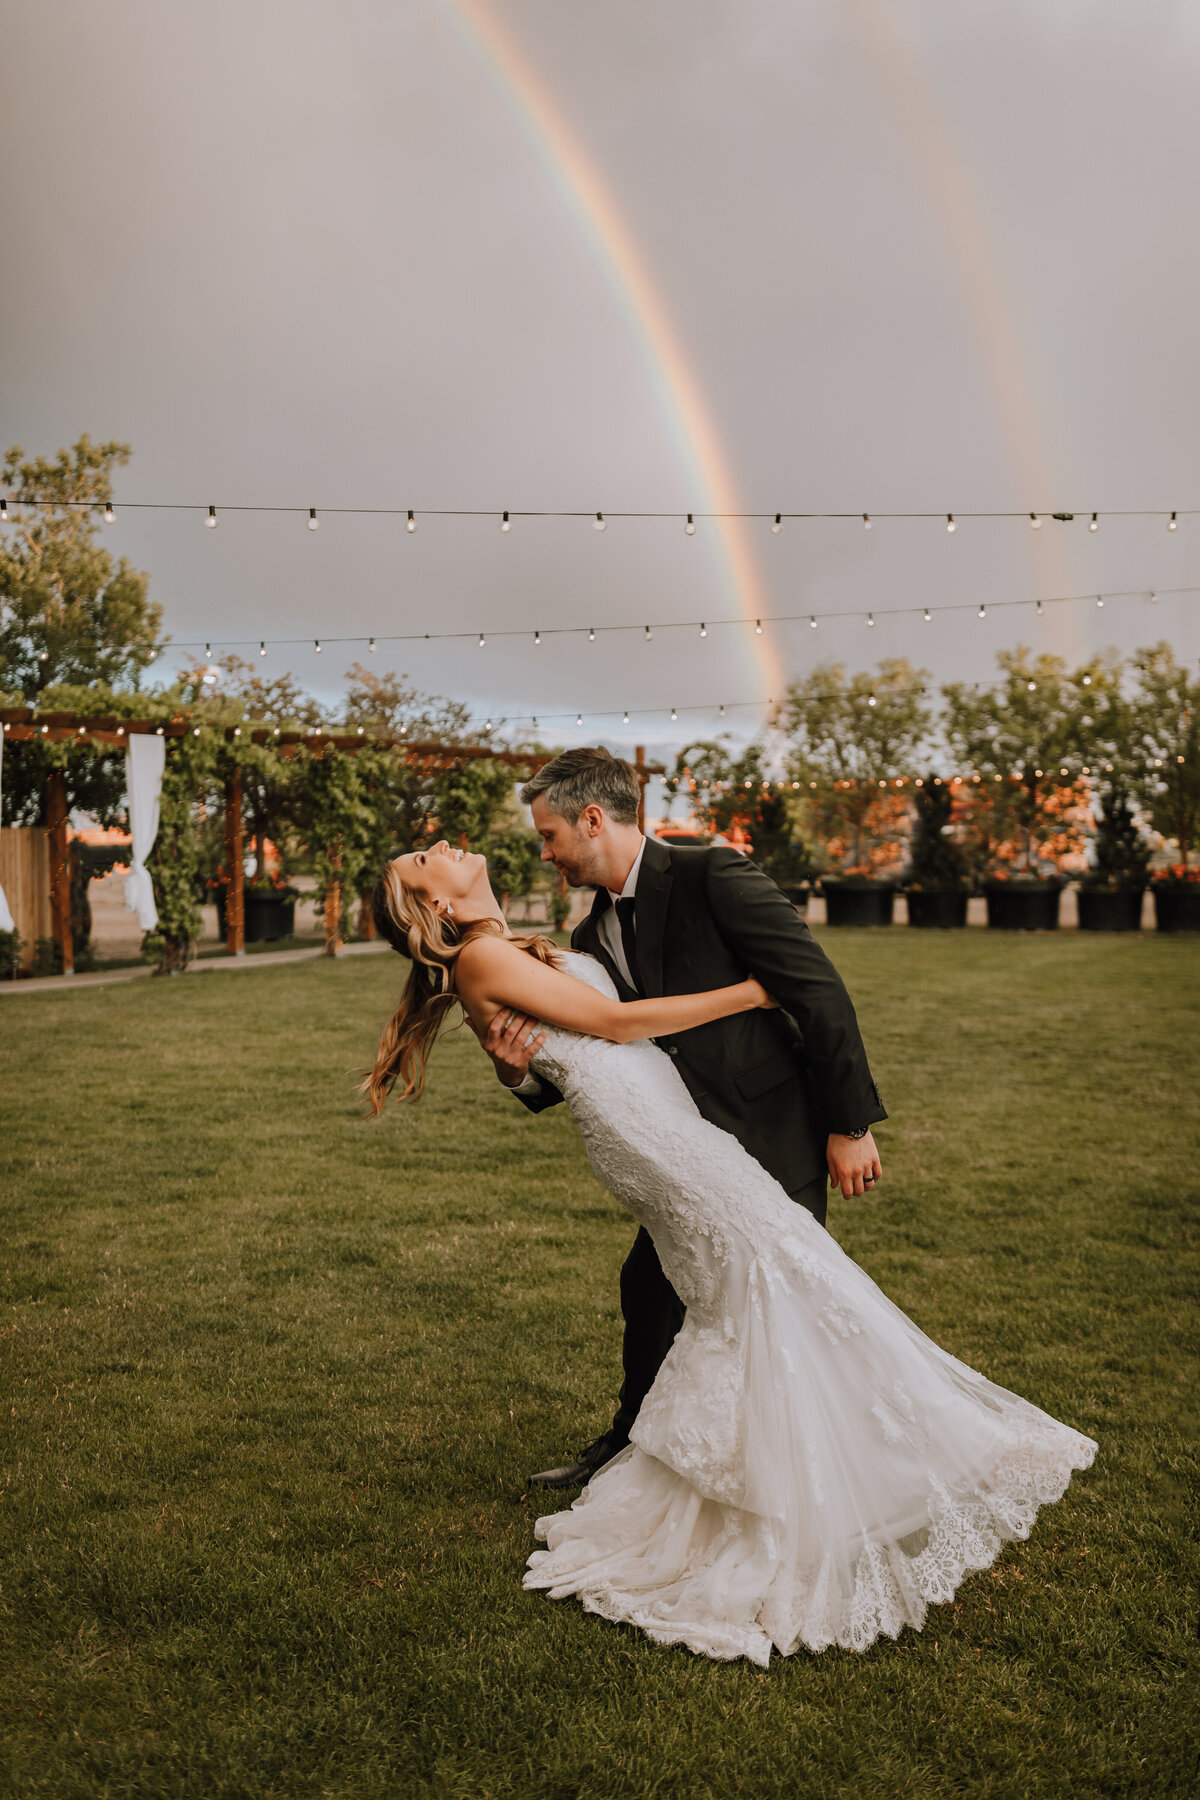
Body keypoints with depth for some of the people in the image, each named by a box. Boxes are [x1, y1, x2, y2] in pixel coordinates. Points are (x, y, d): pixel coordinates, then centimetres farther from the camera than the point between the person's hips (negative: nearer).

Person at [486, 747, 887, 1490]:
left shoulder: (712, 876, -18)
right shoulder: (594, 938, 6)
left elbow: (821, 990, -19)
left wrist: (851, 1122, -19)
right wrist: (521, 1069, -16)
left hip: (777, 1138, -8)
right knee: (650, 1286, 20)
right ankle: (633, 1441, 44)